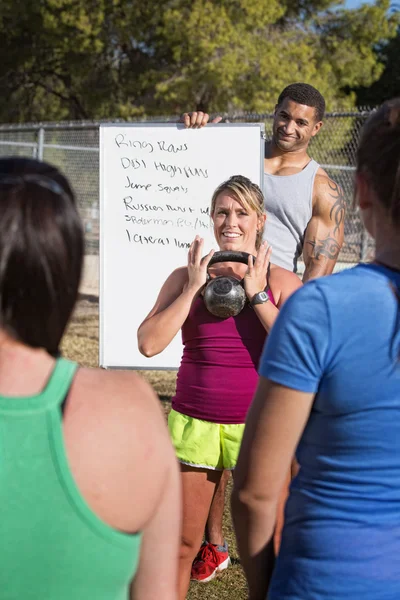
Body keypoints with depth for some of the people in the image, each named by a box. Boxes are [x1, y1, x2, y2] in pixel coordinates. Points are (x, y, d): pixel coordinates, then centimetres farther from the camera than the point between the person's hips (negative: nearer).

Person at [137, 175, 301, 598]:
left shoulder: (282, 282, 1)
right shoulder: (186, 278, 3)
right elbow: (149, 343, -9)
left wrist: (256, 294, -13)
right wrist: (193, 287, -10)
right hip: (194, 421, 1)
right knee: (181, 544, 6)